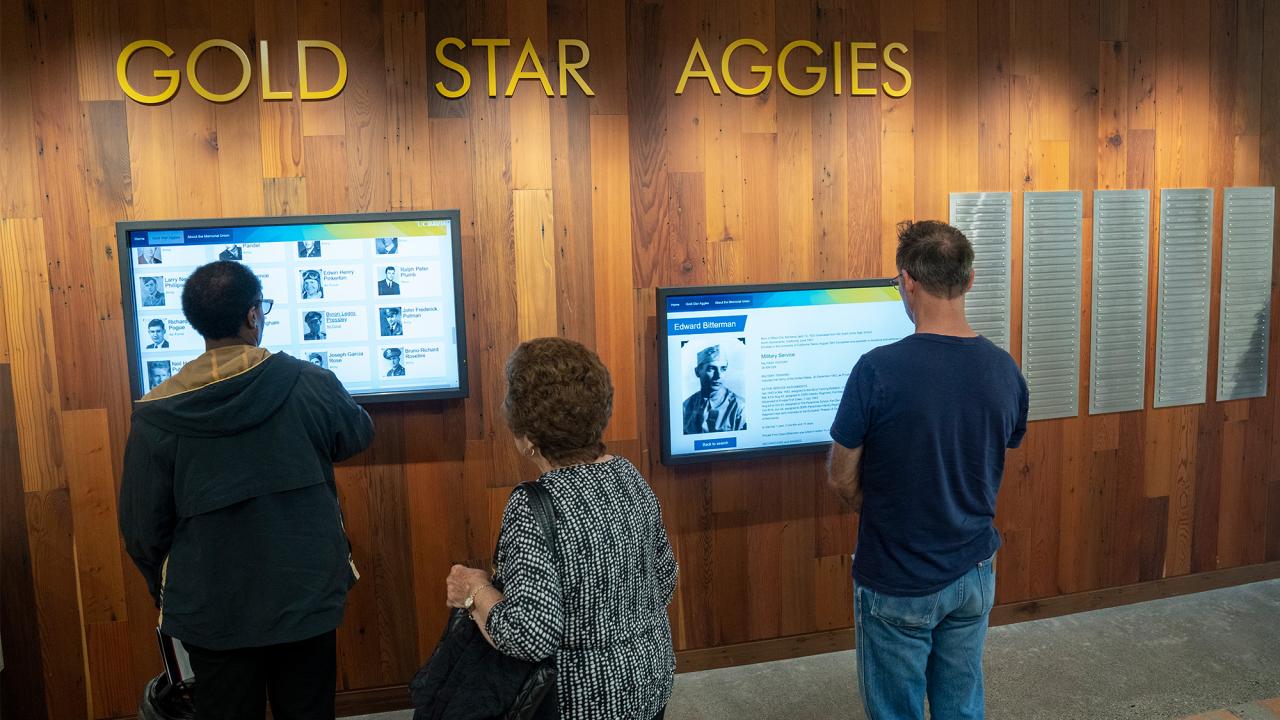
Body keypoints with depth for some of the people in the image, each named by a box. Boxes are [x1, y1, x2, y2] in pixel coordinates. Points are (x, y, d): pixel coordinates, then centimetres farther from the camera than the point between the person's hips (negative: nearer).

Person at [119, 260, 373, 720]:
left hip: (212, 611, 0)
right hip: (307, 598, 0)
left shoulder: (158, 413, -13)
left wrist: (162, 588, 15)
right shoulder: (312, 384, -14)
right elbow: (358, 437, 7)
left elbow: (142, 527, -5)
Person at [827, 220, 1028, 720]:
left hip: (898, 585, -5)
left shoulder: (878, 370, -23)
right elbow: (993, 468, 7)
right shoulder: (1004, 371, -6)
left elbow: (842, 479, -13)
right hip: (974, 573, 5)